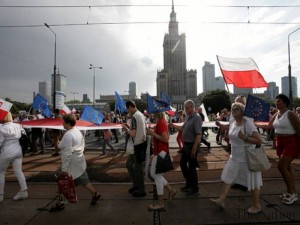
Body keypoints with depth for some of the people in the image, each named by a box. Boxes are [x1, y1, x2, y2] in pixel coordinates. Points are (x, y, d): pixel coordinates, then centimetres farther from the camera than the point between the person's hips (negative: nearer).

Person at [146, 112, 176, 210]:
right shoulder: (161, 121, 10)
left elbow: (166, 139, -25)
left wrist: (153, 134, -23)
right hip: (159, 151, 10)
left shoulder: (160, 122, -20)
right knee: (153, 174, 18)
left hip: (161, 152, -10)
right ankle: (171, 190, 28)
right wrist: (153, 133, 9)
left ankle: (160, 203, 15)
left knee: (157, 176, 1)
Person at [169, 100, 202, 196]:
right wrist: (172, 125, 7)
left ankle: (195, 189, 22)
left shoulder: (196, 118, -19)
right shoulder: (188, 117, 8)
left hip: (192, 145, -9)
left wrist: (194, 149, -25)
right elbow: (182, 128, 18)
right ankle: (189, 183, 37)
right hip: (186, 144, 9)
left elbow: (198, 135, -24)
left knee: (192, 167, 3)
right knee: (182, 164, 19)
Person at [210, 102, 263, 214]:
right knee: (228, 177, 10)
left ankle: (257, 206, 28)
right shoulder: (233, 124, 3)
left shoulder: (248, 123, -20)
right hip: (235, 157, 8)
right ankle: (221, 199, 20)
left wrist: (244, 137, -30)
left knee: (252, 182, 9)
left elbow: (258, 140, -23)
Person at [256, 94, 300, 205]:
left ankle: (291, 193, 6)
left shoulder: (290, 114, -14)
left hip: (291, 142, -8)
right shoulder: (276, 115, 7)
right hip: (280, 143, 8)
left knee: (281, 166, -11)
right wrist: (257, 125, -1)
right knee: (287, 167, 13)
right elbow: (269, 126, 11)